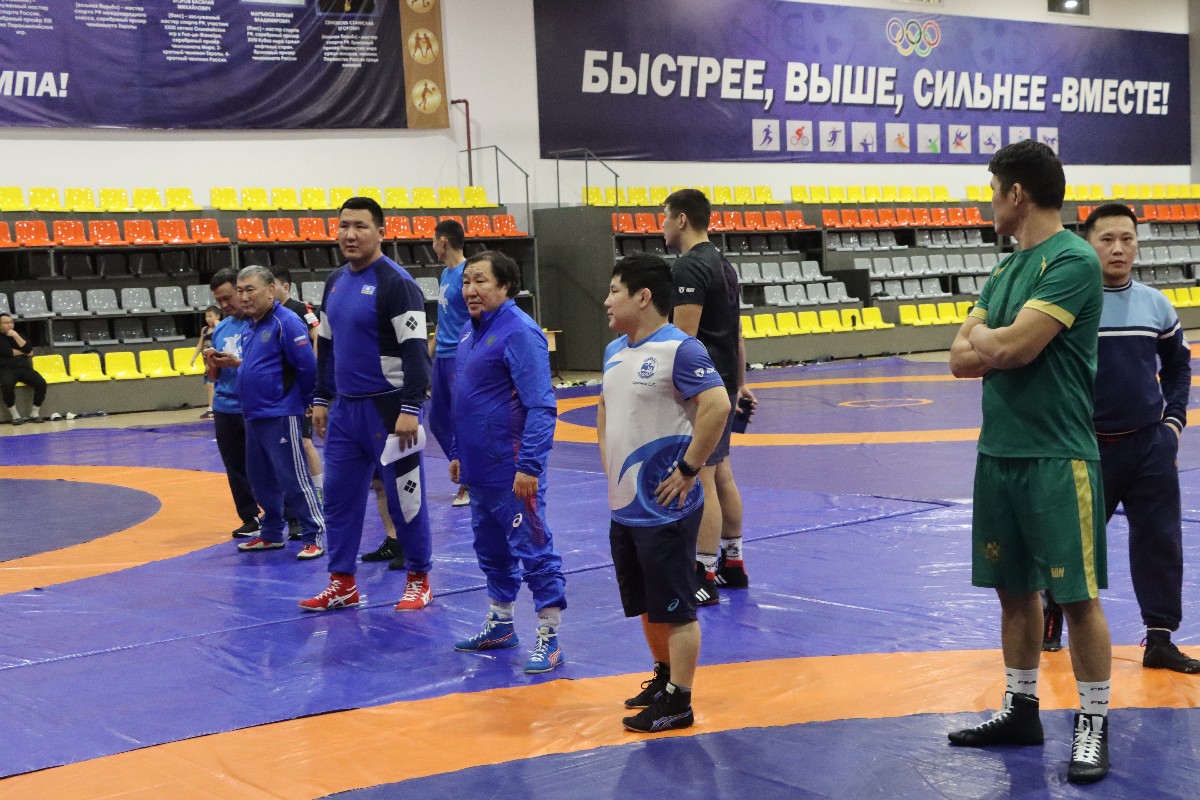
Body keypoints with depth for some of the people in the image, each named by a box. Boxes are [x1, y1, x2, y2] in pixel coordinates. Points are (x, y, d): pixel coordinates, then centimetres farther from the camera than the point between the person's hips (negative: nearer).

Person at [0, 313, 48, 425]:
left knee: (41, 382, -23)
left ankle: (35, 413, -12)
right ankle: (14, 415, -23)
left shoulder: (18, 334, 19)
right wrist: (23, 352, 2)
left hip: (23, 367, 4)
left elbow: (29, 350, 3)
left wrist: (16, 336, -5)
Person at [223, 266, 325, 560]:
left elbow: (308, 366, -16)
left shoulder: (286, 322, -15)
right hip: (253, 415, 9)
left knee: (293, 478, -6)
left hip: (280, 416, -9)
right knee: (260, 478, 16)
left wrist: (304, 401, -7)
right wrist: (233, 362, 7)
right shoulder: (249, 328, 13)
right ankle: (272, 534, 28)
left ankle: (314, 537, 1)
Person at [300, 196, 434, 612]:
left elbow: (415, 350, -17)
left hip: (388, 408, -8)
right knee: (338, 496, 10)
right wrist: (321, 399, 18)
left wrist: (410, 409, -22)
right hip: (345, 407, 8)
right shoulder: (335, 281, 10)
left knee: (404, 497, 1)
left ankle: (419, 580, 16)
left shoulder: (396, 282, -14)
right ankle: (342, 583, 20)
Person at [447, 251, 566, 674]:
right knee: (491, 548, 20)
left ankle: (549, 639, 5)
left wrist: (530, 465, -24)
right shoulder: (471, 331, 11)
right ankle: (500, 623, 34)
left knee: (533, 550, -2)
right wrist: (457, 452, 22)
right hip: (479, 465, 9)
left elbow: (540, 406, -21)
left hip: (512, 468, -9)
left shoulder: (518, 332, -16)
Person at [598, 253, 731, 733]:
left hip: (665, 509, -9)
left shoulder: (679, 349, -17)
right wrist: (608, 460, 14)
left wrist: (687, 469, -21)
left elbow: (717, 407, -24)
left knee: (675, 608, 1)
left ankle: (678, 703, 10)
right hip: (623, 505, 9)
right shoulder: (614, 350, 10)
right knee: (646, 604, 20)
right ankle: (664, 678, 36)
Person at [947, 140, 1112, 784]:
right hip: (998, 452, 8)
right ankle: (1020, 710, 27)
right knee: (1014, 588, 15)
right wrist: (1001, 346, -8)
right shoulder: (1005, 271, 15)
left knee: (1077, 596, -1)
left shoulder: (1073, 261, -12)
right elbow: (962, 358, 10)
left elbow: (1014, 347, -20)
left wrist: (981, 337, 0)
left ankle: (1094, 724, 10)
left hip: (1057, 457, -8)